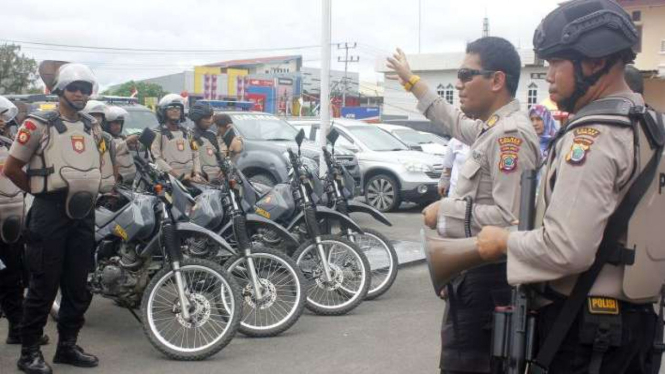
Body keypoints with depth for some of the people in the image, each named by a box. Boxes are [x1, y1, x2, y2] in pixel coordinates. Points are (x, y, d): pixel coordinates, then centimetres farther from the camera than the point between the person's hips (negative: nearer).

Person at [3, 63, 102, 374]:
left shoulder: (91, 126, 14)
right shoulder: (38, 124, -6)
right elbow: (11, 168, -4)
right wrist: (41, 191, 2)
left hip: (84, 211, 6)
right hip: (50, 211, -6)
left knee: (80, 285, 9)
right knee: (44, 285, -4)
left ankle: (67, 346, 21)